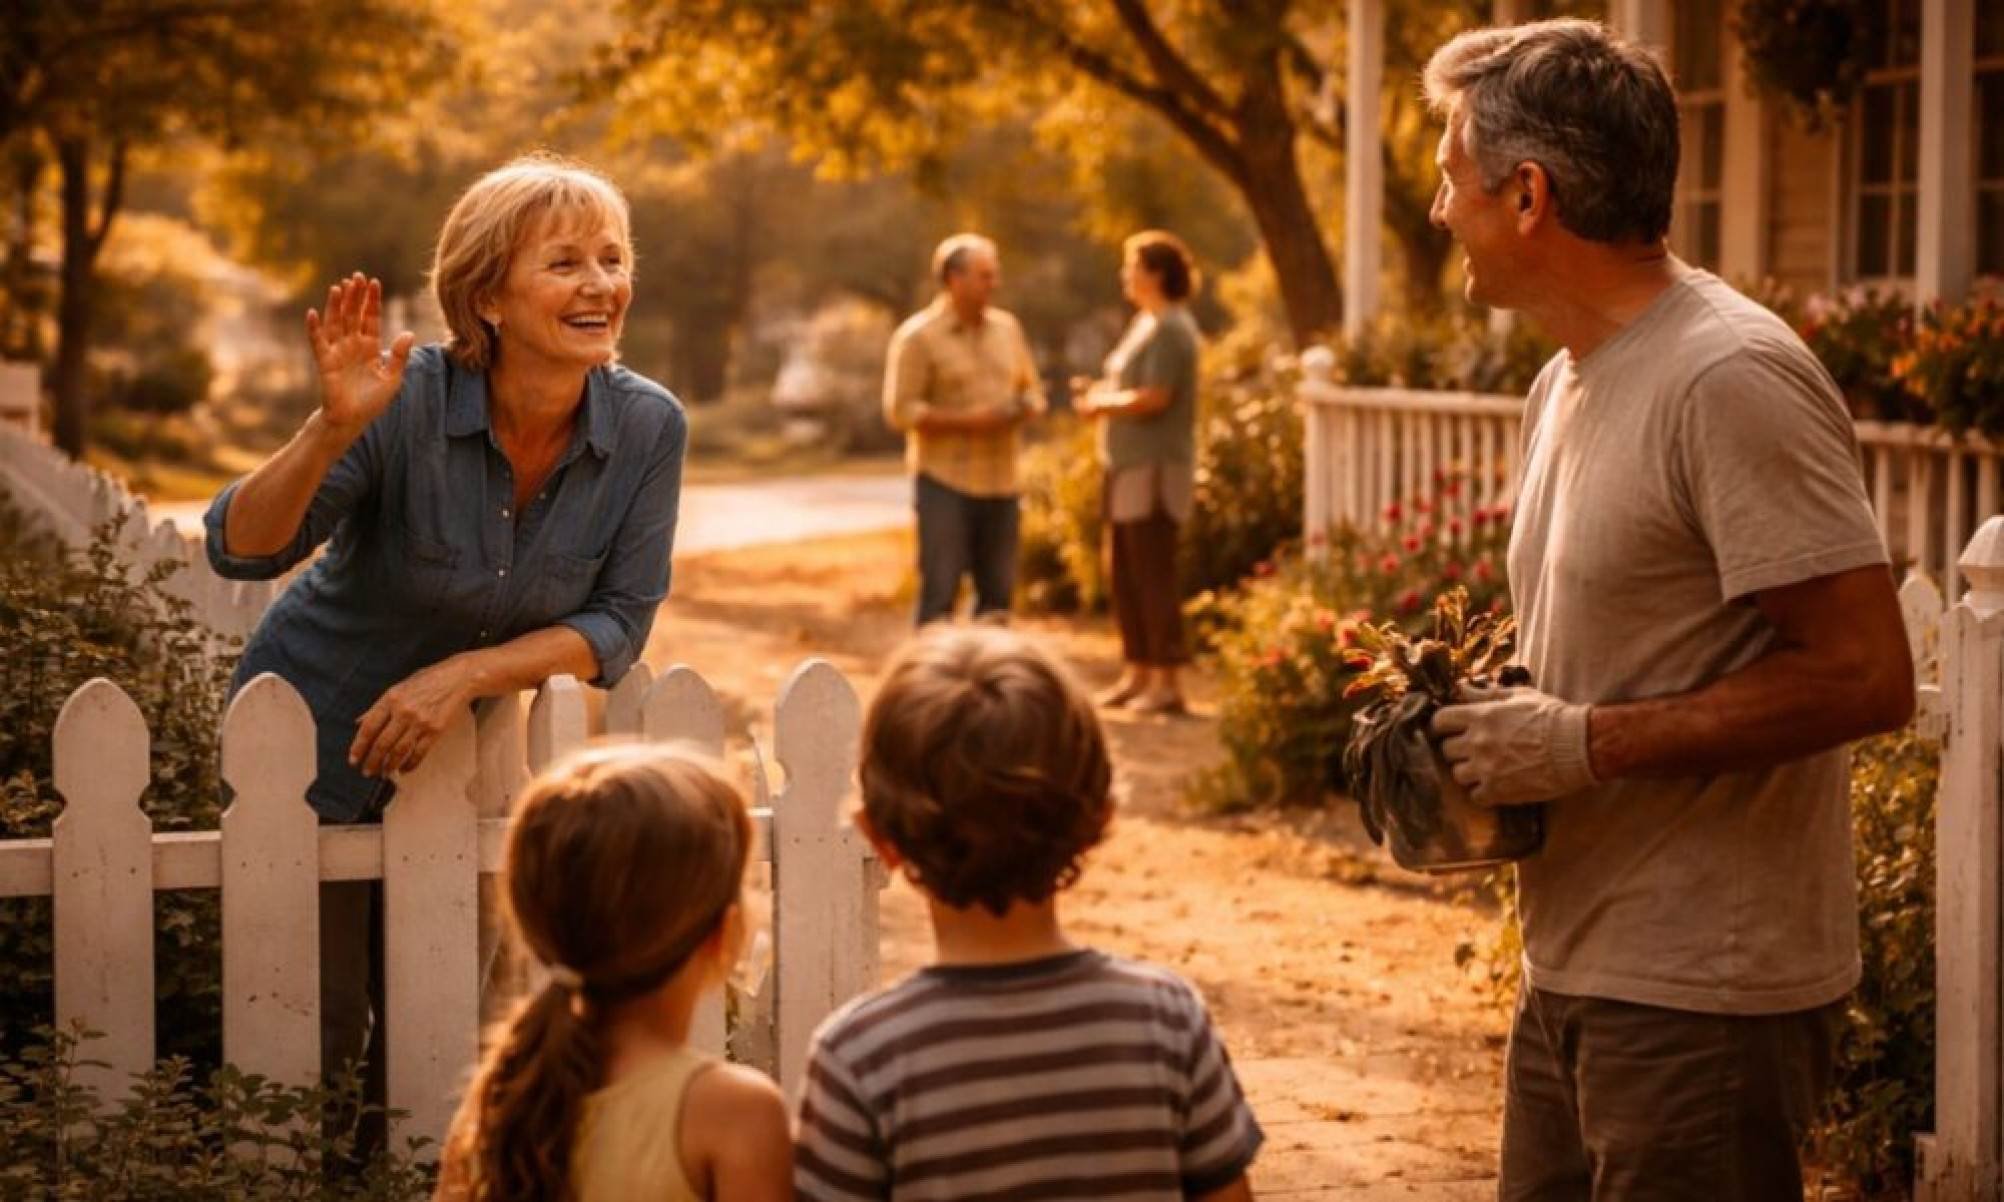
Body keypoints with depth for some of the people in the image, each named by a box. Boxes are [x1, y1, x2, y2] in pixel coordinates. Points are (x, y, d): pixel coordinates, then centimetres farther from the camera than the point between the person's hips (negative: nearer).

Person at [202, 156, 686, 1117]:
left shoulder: (647, 429, -17)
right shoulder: (408, 402, -26)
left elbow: (619, 625, -12)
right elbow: (241, 549, -26)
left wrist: (468, 673, -27)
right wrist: (334, 428, -43)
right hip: (316, 738, -3)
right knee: (316, 1032, 3)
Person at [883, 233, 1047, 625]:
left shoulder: (1007, 328, 11)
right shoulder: (917, 336, -6)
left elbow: (1032, 391, 19)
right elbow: (900, 411, -11)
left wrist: (1021, 409, -6)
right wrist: (967, 421, -20)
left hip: (1000, 480, 6)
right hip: (945, 480, -6)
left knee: (997, 592, 8)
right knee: (940, 592, -6)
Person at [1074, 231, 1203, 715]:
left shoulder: (1169, 328, -14)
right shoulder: (1146, 323, 17)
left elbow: (1153, 397, -21)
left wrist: (1103, 403, -7)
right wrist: (1098, 390, 4)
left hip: (1155, 467, -10)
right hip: (1129, 465, 10)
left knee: (1153, 572, -7)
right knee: (1123, 570, 13)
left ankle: (1166, 681, -3)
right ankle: (1137, 673, 22)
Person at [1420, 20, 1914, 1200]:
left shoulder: (1730, 380, -17)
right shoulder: (1568, 382, 13)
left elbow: (1865, 675, -21)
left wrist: (1588, 745, -20)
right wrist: (1482, 706, 3)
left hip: (1699, 999, -9)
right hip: (1577, 970, 9)